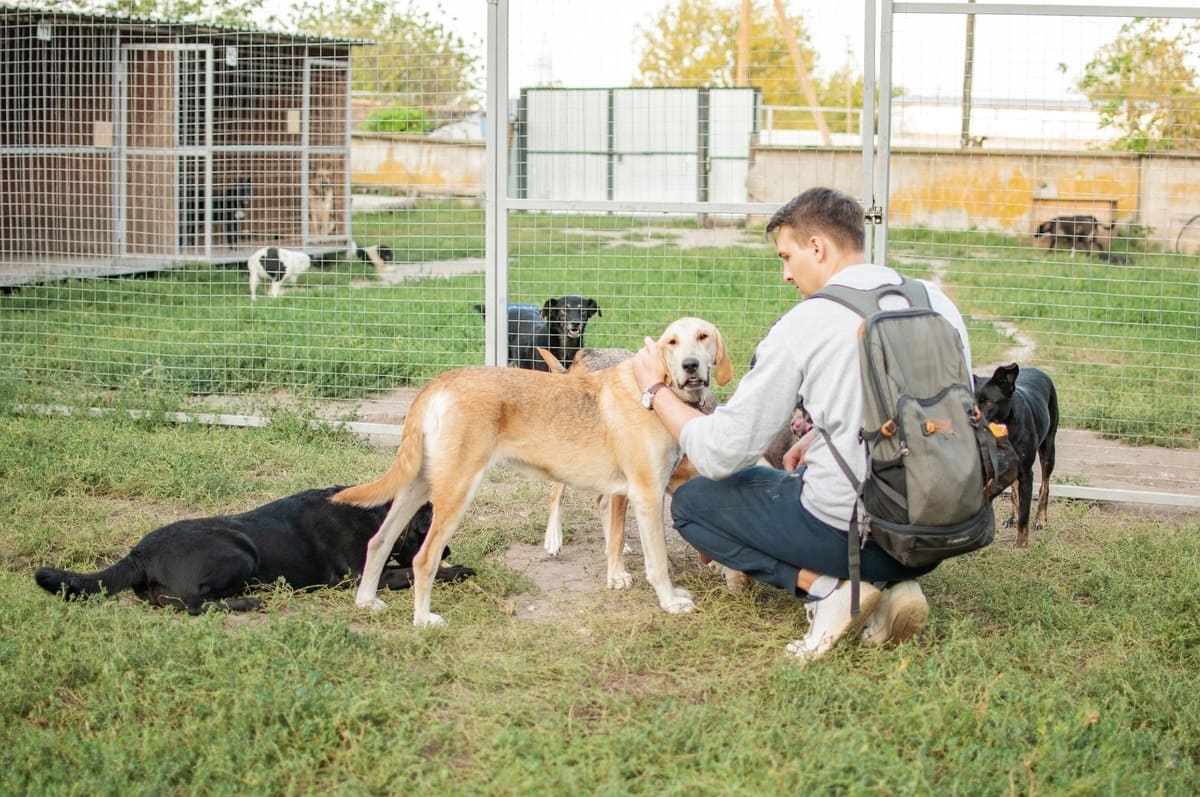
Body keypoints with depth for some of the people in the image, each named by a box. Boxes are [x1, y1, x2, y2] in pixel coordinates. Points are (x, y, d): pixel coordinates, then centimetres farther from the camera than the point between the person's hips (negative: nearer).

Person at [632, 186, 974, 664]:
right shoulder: (937, 302, 4)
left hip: (851, 530, -6)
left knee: (691, 502, 16)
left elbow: (720, 454, -8)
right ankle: (891, 584, 9)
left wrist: (655, 390, 7)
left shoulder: (803, 326, -12)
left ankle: (824, 587, -2)